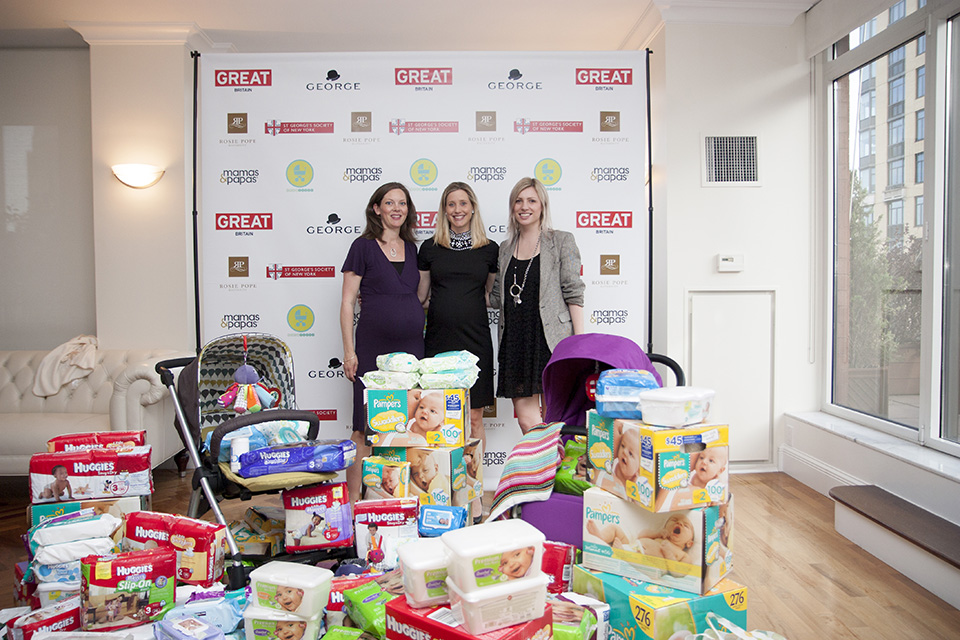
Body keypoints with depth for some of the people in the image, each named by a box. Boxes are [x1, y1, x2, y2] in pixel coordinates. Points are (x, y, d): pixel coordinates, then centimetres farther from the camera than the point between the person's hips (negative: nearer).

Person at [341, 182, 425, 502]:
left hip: (411, 345, 5)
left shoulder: (412, 249, 14)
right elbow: (347, 302, -3)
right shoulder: (363, 247, -1)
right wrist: (349, 351, -8)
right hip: (373, 346, -4)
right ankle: (353, 499, 9)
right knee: (365, 426, -2)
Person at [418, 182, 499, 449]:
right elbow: (421, 297, 14)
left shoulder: (490, 249, 6)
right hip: (438, 339, 1)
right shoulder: (429, 247, 7)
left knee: (474, 418, 4)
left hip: (475, 340, 0)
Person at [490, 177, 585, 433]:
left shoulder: (561, 241, 3)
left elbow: (573, 294, -3)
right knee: (525, 418, 1)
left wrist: (579, 342, -9)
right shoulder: (506, 248, 16)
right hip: (515, 342, 4)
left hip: (551, 341, -4)